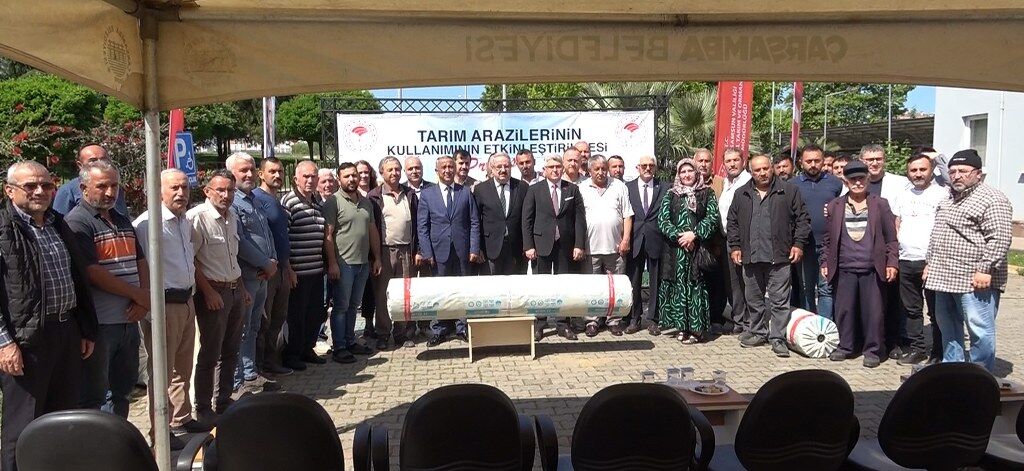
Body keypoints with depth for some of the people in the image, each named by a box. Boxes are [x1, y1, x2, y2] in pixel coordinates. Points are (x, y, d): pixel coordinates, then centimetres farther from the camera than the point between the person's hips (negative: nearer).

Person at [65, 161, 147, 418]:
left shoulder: (122, 221, 15)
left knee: (123, 390, 18)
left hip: (129, 320, 8)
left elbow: (140, 261, 14)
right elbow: (92, 273, -18)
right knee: (94, 397, 2)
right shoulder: (77, 222, -10)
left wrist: (145, 297, -4)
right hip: (98, 325, -8)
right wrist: (137, 295, -13)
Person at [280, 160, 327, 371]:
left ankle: (307, 349, 31)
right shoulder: (288, 202, -11)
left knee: (316, 313, 15)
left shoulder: (320, 201, 12)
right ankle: (291, 354, 18)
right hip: (298, 271, -7)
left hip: (317, 269, 7)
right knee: (296, 314, 4)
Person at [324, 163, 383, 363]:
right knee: (341, 306, 1)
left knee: (354, 305, 14)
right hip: (343, 263, -6)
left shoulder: (366, 202, 12)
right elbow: (328, 235, -11)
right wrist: (332, 263, -16)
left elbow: (373, 231, 16)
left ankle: (350, 342, 24)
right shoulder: (333, 202, -7)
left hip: (363, 263, 6)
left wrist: (377, 258, 12)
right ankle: (339, 348, 8)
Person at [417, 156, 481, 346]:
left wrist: (474, 249, -3)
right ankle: (438, 330, 13)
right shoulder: (427, 194, 4)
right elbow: (422, 226, 1)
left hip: (462, 251, 1)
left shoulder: (465, 192, 7)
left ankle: (463, 328, 16)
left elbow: (474, 223, 5)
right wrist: (427, 252, -6)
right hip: (439, 251, -1)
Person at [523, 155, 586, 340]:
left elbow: (580, 219, 3)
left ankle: (564, 324, 13)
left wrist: (579, 245, -5)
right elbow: (527, 219, 0)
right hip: (542, 243, -1)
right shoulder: (535, 190, 3)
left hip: (566, 245, 1)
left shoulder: (572, 189, 6)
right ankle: (539, 324, 11)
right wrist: (528, 246, -7)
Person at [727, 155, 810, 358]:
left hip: (779, 257, -3)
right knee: (754, 299, 12)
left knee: (779, 300, -2)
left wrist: (798, 243, -3)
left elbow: (802, 219, 3)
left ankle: (777, 337, 6)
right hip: (750, 257, 3)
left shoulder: (788, 191, 2)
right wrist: (735, 246, 7)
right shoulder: (742, 194, 11)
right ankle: (758, 332, 25)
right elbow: (733, 223, 14)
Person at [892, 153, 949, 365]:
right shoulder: (903, 196, 16)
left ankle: (938, 354, 9)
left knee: (936, 311, 1)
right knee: (911, 309, 11)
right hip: (906, 261, 6)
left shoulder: (942, 193, -2)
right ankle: (917, 348, 21)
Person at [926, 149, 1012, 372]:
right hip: (944, 279, 9)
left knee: (980, 332, -3)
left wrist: (985, 269, -21)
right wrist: (929, 263, 20)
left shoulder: (992, 199, -10)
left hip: (974, 281, -9)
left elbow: (999, 238, -17)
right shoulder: (948, 201, 18)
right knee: (948, 329, 16)